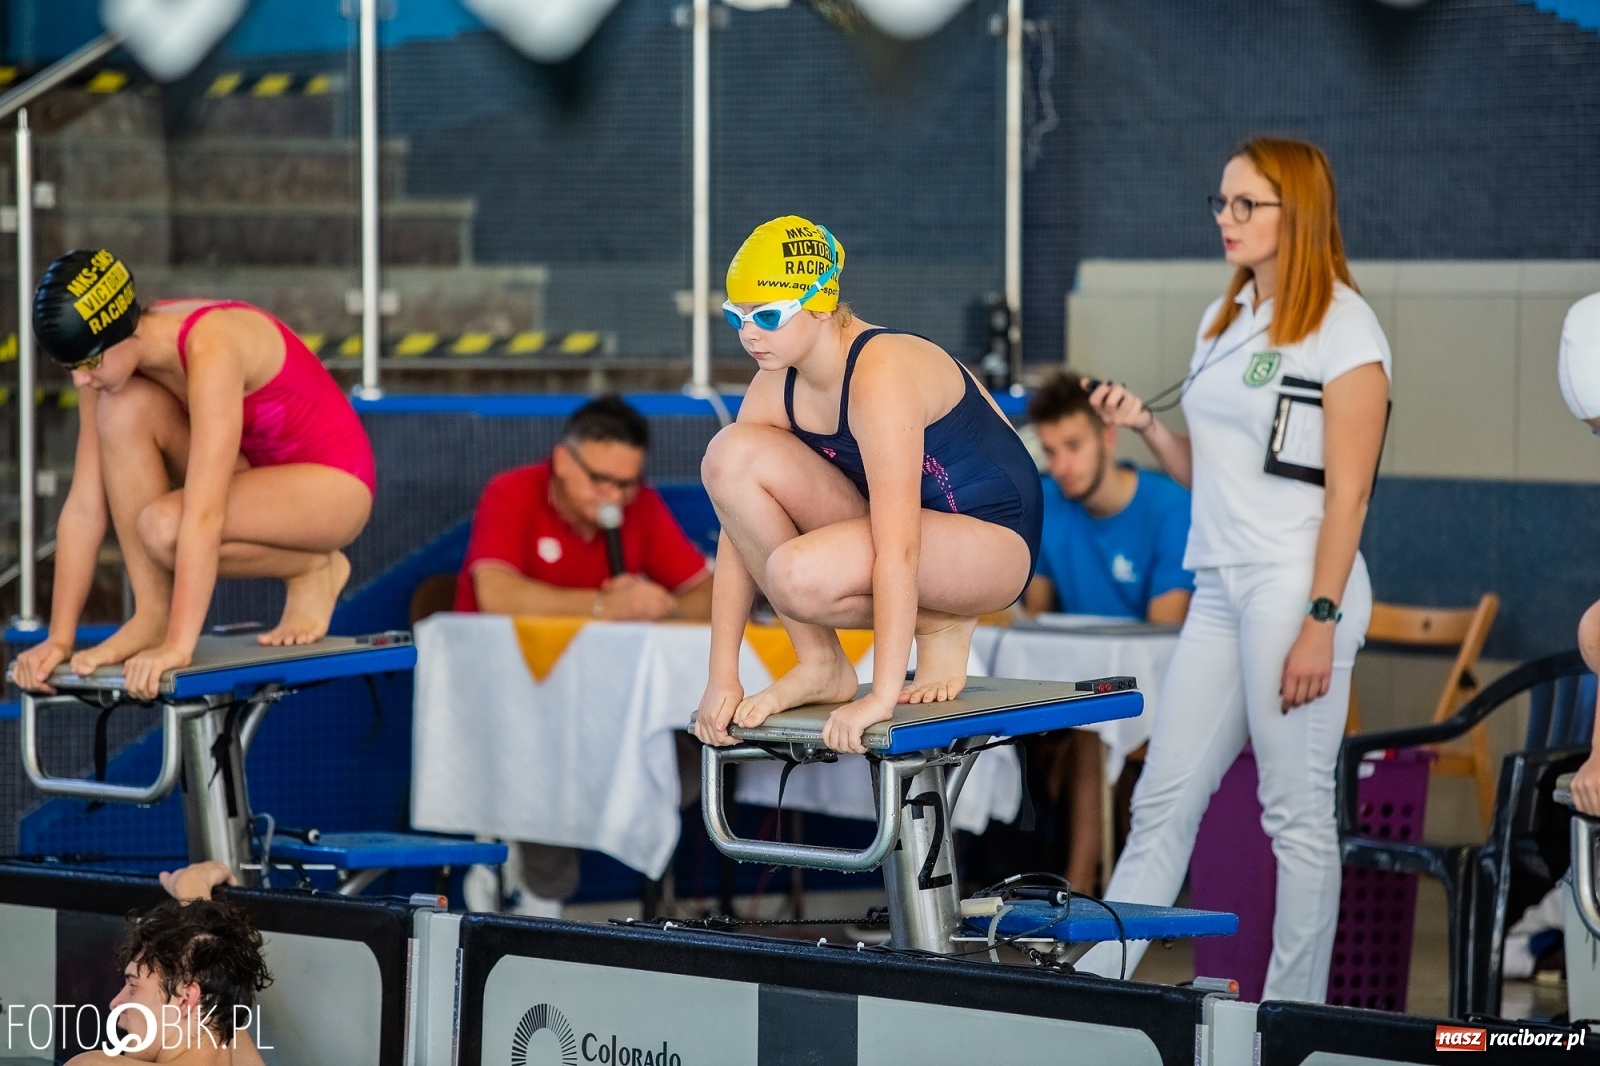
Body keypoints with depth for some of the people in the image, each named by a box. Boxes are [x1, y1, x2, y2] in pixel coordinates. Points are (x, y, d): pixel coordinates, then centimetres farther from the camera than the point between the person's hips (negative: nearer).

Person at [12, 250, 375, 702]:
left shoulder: (211, 347, -33)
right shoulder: (110, 358, -11)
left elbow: (203, 516, -37)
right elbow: (84, 505, -9)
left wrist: (179, 645, -39)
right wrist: (59, 639, -11)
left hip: (331, 480, -7)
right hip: (255, 471, 7)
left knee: (163, 527, -31)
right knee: (125, 407, -20)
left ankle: (313, 569, -4)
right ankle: (152, 614, -13)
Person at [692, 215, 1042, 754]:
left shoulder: (879, 377, -28)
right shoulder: (775, 388, -5)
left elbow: (898, 551, -32)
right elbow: (738, 531, -5)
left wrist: (883, 696, -34)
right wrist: (722, 678, -11)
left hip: (991, 543, -8)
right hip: (893, 521, 8)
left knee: (798, 575, -34)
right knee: (731, 455, -15)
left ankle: (940, 626, -4)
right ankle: (819, 664, -7)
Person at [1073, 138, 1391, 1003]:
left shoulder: (1342, 329, -7)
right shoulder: (1223, 321, 17)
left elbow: (1347, 492, -12)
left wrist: (1321, 623, -17)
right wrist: (1144, 427, 4)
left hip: (1298, 589, -8)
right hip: (1220, 589, 8)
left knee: (1297, 815, -2)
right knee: (1163, 802, 6)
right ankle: (1090, 988, 7)